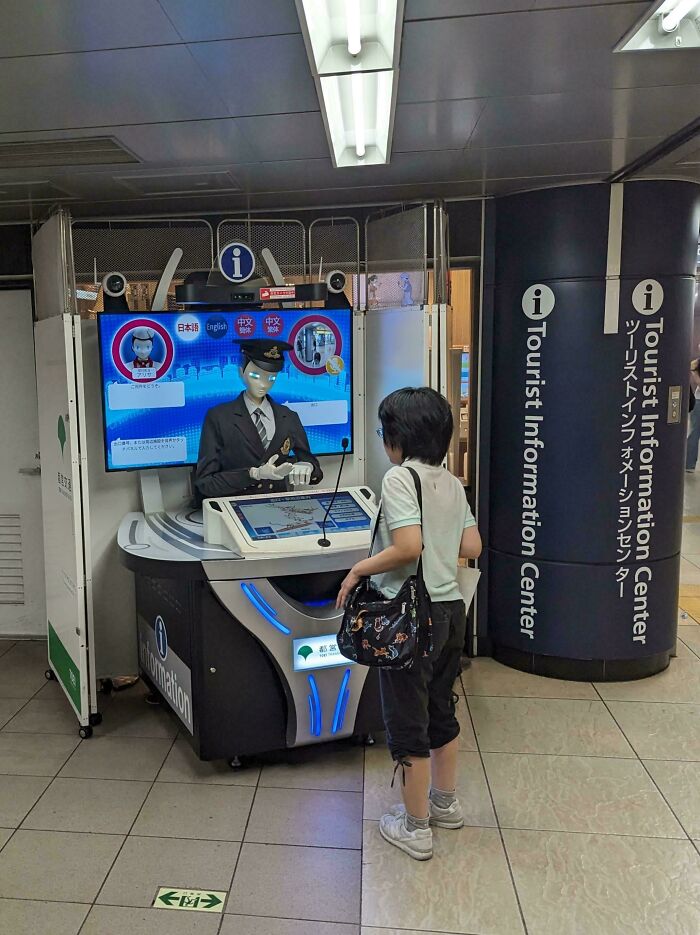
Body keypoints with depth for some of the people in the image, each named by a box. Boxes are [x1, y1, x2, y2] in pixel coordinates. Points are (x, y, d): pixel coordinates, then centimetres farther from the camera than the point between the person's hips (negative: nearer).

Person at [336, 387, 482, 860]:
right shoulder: (452, 483, 6)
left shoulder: (399, 477, -16)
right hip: (452, 608, 8)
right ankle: (445, 802, 40)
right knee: (441, 709, 23)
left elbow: (408, 547, -26)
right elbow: (472, 546, 7)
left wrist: (358, 570, -13)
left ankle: (415, 827, 21)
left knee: (407, 721, 7)